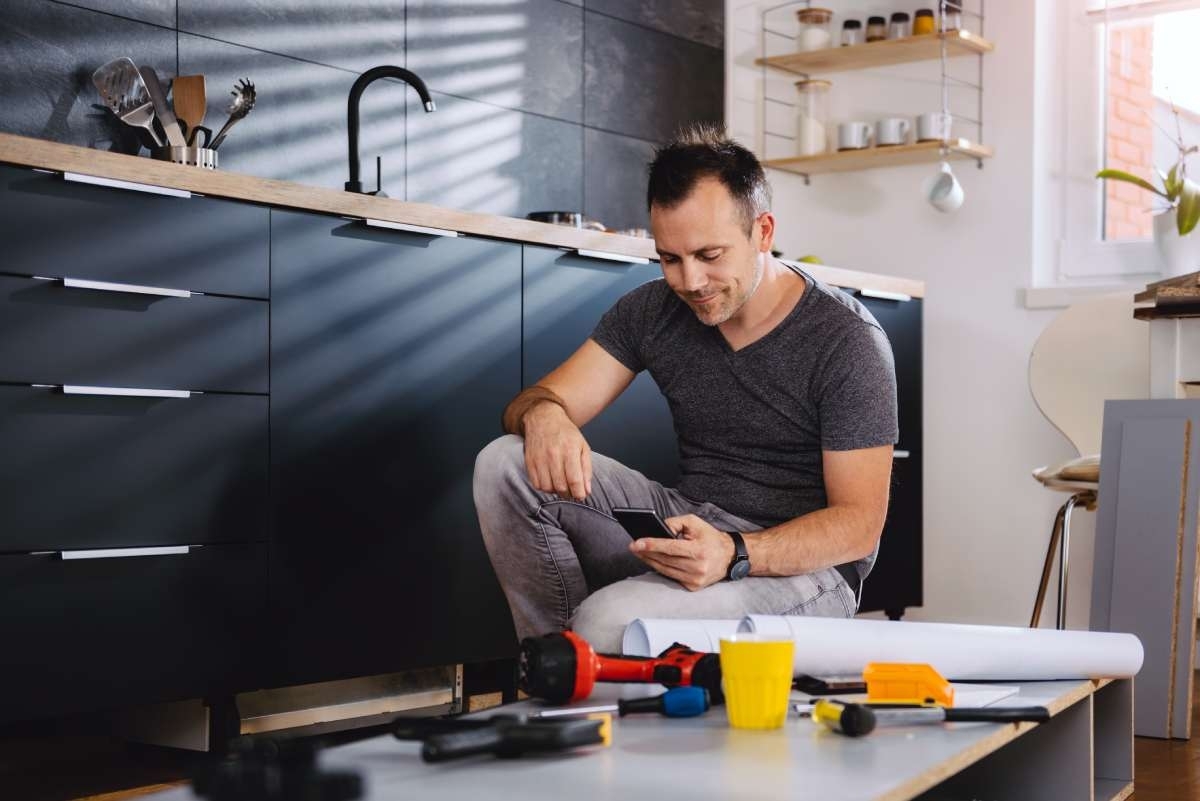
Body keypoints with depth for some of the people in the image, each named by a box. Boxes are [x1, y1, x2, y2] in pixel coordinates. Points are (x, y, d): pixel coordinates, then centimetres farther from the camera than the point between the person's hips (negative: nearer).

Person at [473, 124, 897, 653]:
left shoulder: (846, 341, -12)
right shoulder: (653, 311, 4)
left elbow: (860, 524, -15)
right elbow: (538, 400, 1)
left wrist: (733, 555, -33)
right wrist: (543, 415, -27)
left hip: (803, 565, -6)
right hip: (691, 527, 6)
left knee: (611, 623, -34)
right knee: (506, 464, -12)